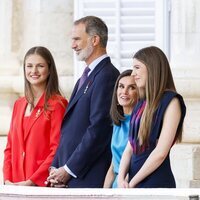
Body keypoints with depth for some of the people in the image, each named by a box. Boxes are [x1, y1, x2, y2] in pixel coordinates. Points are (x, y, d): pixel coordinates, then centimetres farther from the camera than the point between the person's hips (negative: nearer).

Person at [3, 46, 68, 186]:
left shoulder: (57, 104, -5)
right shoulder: (19, 105, 15)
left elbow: (57, 150, -11)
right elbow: (10, 147, 16)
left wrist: (31, 182, -15)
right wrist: (7, 180, 1)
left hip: (43, 185, -5)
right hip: (16, 184, 5)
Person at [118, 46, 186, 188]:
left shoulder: (170, 102, -6)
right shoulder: (142, 104, 16)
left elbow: (160, 152, -13)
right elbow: (130, 148, 13)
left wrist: (132, 183, -9)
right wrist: (121, 178, -4)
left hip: (156, 182, -7)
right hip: (133, 183, 7)